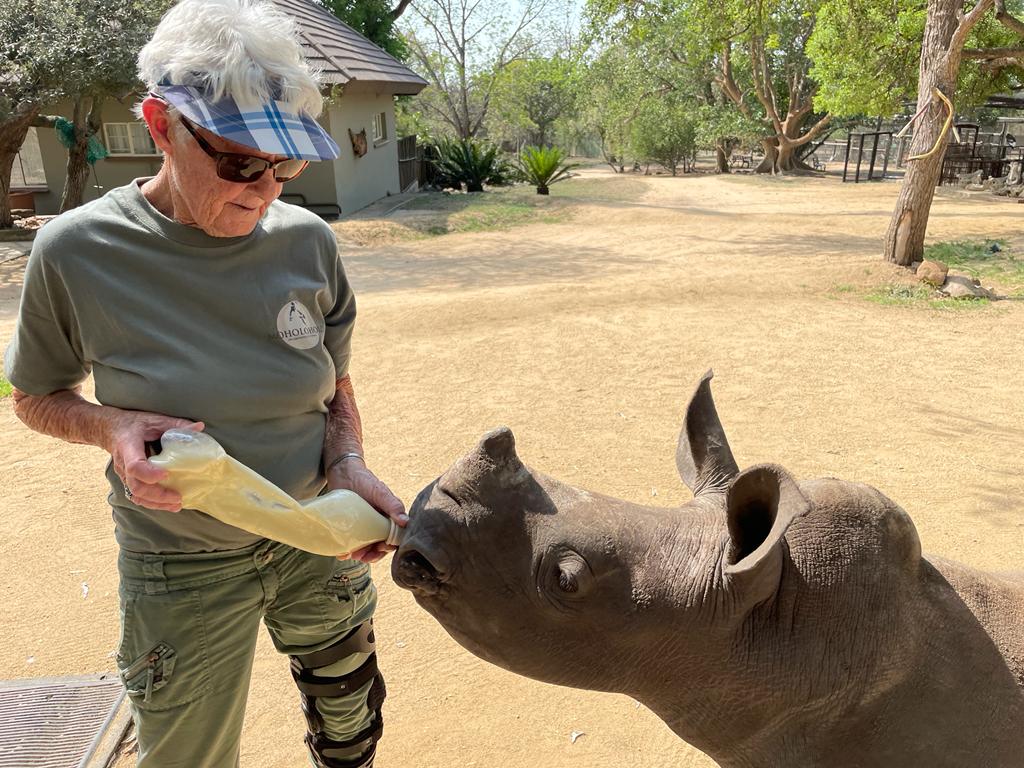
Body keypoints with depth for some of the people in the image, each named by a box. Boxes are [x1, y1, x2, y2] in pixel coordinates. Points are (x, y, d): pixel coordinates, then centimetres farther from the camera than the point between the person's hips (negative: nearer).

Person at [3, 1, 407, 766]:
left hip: (316, 542, 3)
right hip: (184, 567, -2)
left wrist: (349, 464, -17)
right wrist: (113, 428, -21)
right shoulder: (78, 251, -16)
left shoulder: (307, 241, -10)